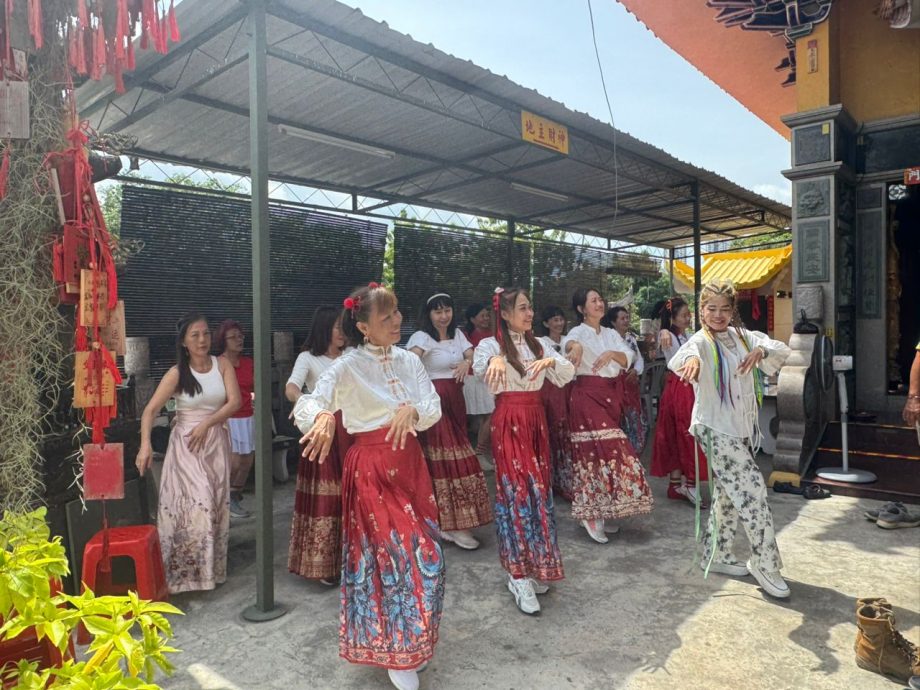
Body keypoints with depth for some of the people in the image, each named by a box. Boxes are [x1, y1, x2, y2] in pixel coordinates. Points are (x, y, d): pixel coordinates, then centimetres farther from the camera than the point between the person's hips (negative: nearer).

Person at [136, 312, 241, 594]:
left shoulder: (222, 365, -1)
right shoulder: (177, 373, -7)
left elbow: (235, 402, -7)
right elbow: (150, 410, -12)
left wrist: (206, 424, -16)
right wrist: (145, 444, -27)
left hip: (216, 442, 2)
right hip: (186, 445, -2)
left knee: (216, 504, 6)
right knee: (194, 502, -8)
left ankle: (211, 567, 20)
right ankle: (187, 570, 8)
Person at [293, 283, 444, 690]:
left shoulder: (409, 361, 4)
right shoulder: (348, 366, -12)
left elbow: (435, 408, -2)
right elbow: (309, 403, -23)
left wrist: (412, 410, -24)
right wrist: (323, 416, -46)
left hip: (410, 464, 6)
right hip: (371, 469, -6)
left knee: (424, 553, 13)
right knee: (397, 555, -2)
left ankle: (405, 637, 37)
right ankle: (396, 651, 21)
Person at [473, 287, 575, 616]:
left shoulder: (538, 345, 12)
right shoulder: (492, 344, -4)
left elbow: (569, 373, 5)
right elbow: (479, 363, -27)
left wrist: (552, 360, -16)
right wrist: (495, 360, -50)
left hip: (535, 422, 6)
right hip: (508, 423, -6)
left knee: (540, 488, 7)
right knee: (519, 489, -7)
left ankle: (533, 567, 22)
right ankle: (519, 576, 2)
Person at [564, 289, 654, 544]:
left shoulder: (611, 333, 15)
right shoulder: (579, 331, -5)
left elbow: (628, 358, 2)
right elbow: (570, 342, -30)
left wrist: (612, 353, -20)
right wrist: (575, 348, -54)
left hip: (611, 395, 7)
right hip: (587, 394, -7)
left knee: (604, 450, 8)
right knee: (599, 449, -15)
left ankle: (600, 512, 17)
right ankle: (591, 515, -6)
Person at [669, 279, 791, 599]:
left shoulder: (742, 336, 7)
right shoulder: (702, 340, -13)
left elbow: (782, 350, 0)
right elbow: (682, 356, -36)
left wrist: (761, 351, -22)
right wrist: (692, 359, -61)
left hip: (743, 429, 7)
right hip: (716, 431, -7)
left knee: (728, 495, 15)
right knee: (753, 492, -10)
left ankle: (716, 556, 29)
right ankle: (766, 564, 6)